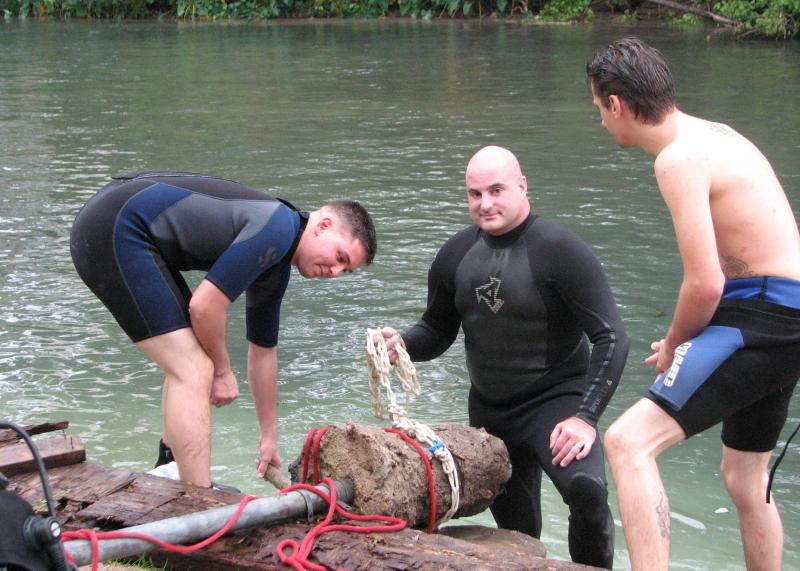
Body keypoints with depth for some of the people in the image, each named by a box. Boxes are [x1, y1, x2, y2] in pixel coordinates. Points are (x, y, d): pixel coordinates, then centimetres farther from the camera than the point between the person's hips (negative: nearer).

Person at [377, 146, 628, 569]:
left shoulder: (560, 250, -17)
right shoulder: (456, 255, 0)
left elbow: (611, 338, -20)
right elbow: (437, 331, 11)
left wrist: (586, 416, -28)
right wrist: (402, 344, -12)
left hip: (555, 399, -5)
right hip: (488, 409, 6)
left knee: (586, 488, -32)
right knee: (514, 530, 15)